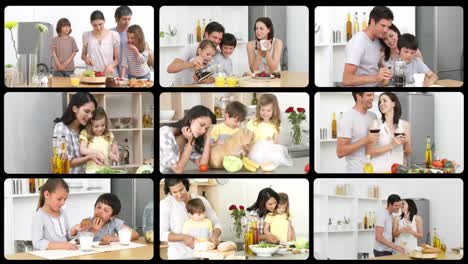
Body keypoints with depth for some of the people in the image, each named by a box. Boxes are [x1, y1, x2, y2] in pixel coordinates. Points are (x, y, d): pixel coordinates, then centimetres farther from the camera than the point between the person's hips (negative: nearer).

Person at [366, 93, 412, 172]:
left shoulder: (405, 125, 2)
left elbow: (408, 153, 8)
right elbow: (369, 152, -10)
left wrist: (406, 142, -12)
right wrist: (391, 145, -18)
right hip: (379, 169, -2)